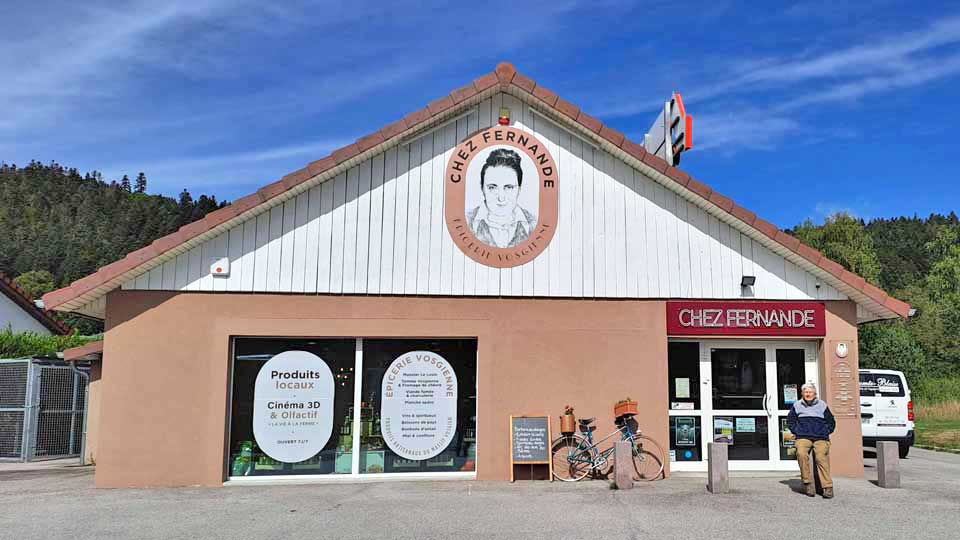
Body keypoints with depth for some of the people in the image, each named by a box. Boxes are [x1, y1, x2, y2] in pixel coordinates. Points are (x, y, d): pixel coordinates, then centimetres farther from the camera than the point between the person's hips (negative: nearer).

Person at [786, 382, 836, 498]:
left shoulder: (822, 405, 17)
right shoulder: (797, 405, 17)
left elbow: (831, 422, 22)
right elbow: (790, 420, 23)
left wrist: (825, 432, 8)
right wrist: (796, 431, 9)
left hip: (820, 438, 0)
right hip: (803, 437, 0)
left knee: (821, 457, -25)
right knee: (801, 454, -30)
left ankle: (828, 487, -25)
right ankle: (808, 483, -23)